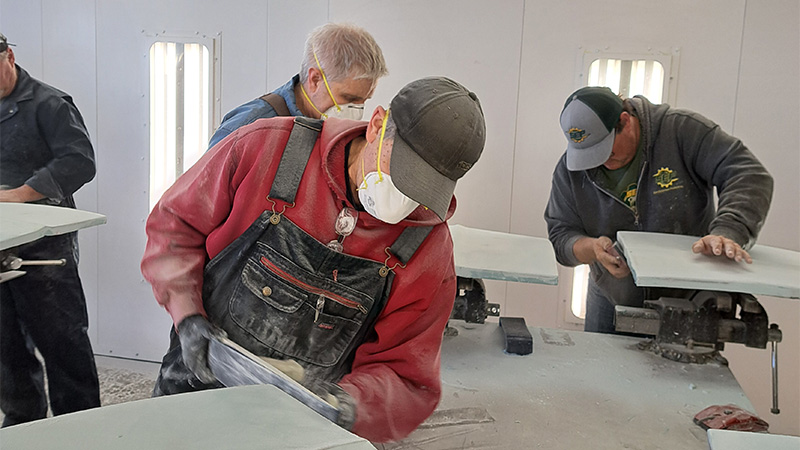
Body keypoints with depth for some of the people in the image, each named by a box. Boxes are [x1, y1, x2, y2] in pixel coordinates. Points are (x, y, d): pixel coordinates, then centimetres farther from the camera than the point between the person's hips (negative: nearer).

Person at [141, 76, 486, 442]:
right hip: (197, 385, -1)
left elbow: (406, 376, -8)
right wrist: (189, 317, -14)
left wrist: (349, 406, -27)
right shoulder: (264, 148, -16)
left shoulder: (429, 249, -14)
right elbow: (175, 224, -2)